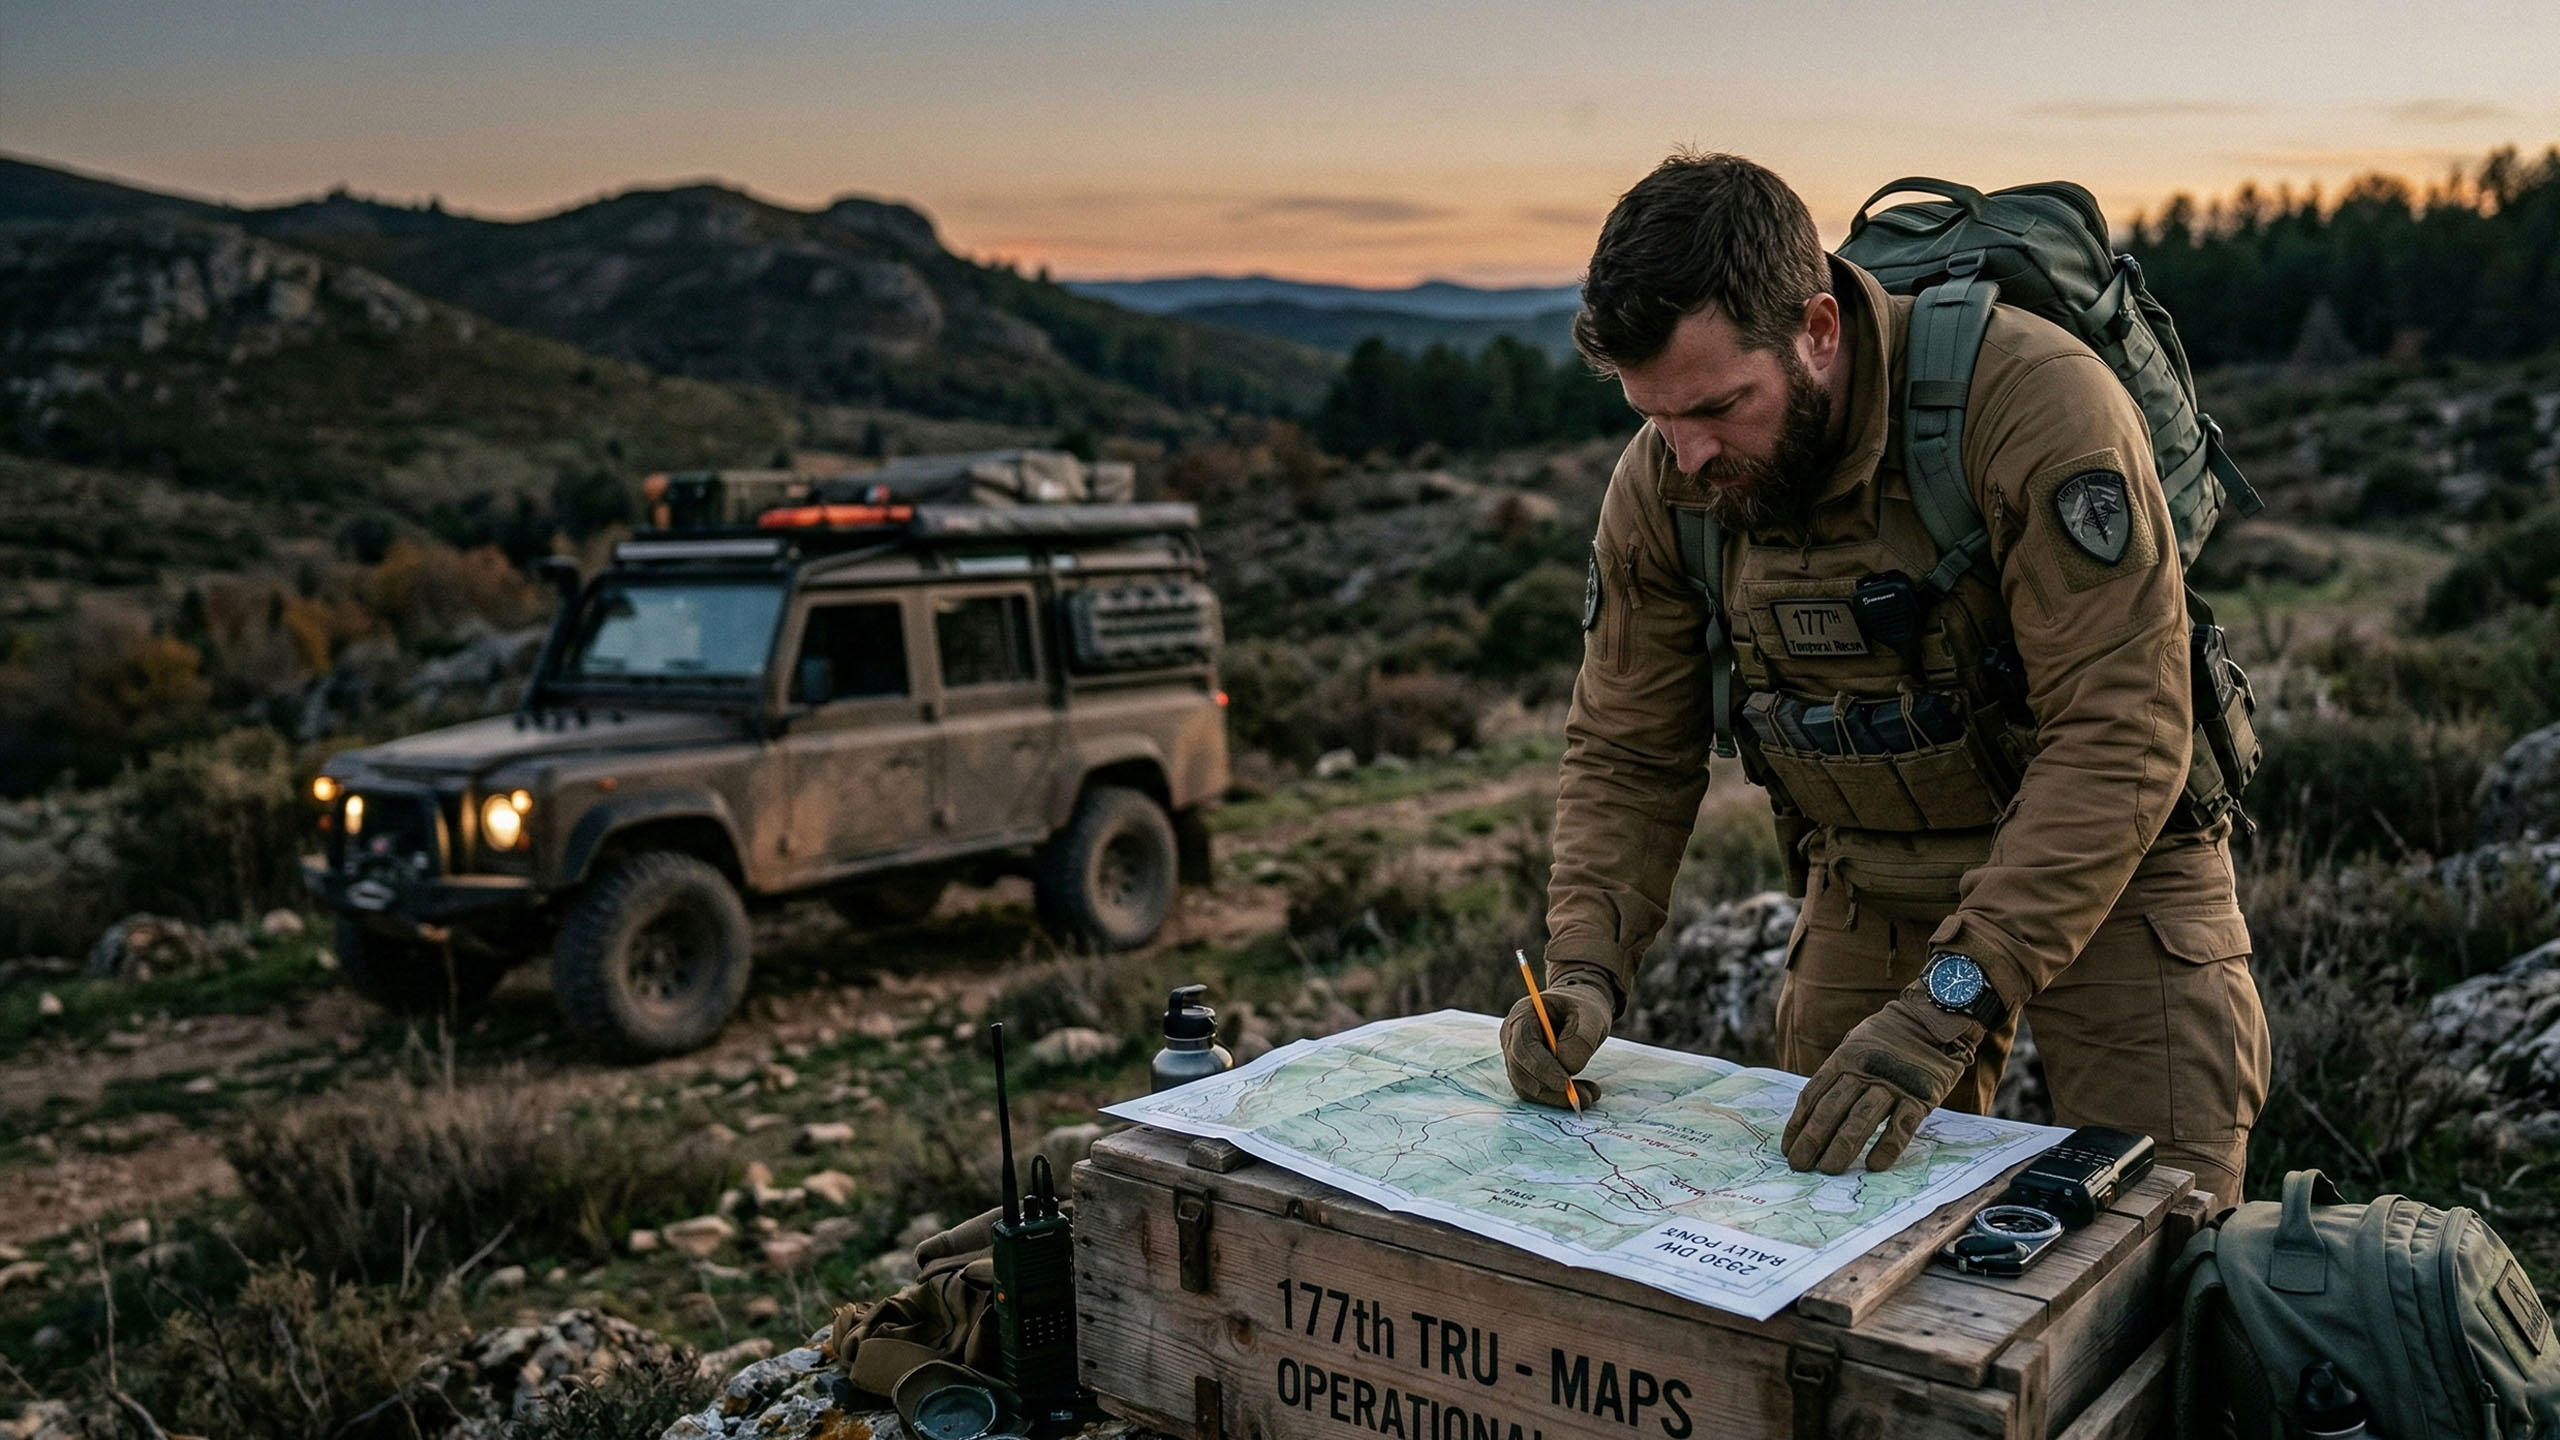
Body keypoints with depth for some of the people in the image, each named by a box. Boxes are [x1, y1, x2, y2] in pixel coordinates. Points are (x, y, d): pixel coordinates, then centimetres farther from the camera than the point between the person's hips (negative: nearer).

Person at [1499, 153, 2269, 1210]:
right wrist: (1585, 969, -19)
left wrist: (1950, 1002, -35)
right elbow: (1627, 754, -3)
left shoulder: (2034, 400, -28)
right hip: (1868, 888, 4)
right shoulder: (1661, 484, -12)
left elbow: (2120, 736, -30)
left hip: (2105, 867, -3)